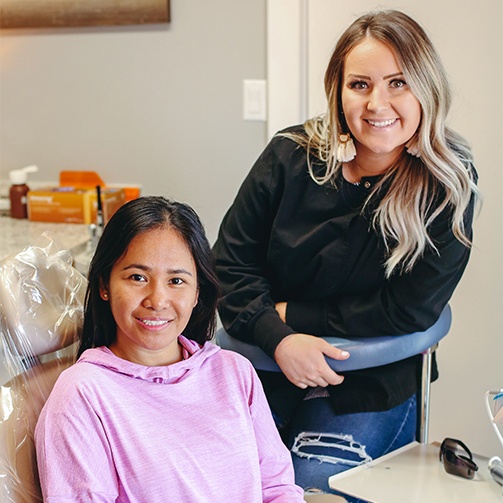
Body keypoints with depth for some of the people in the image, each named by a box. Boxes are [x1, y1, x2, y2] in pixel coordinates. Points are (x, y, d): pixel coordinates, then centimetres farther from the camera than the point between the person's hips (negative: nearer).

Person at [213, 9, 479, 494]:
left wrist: (292, 314, -13)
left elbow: (409, 310, -13)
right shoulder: (292, 155, -6)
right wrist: (279, 338, -20)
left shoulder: (448, 184, -11)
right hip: (265, 362, 2)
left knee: (311, 486, -18)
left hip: (372, 382, -1)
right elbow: (231, 263, -4)